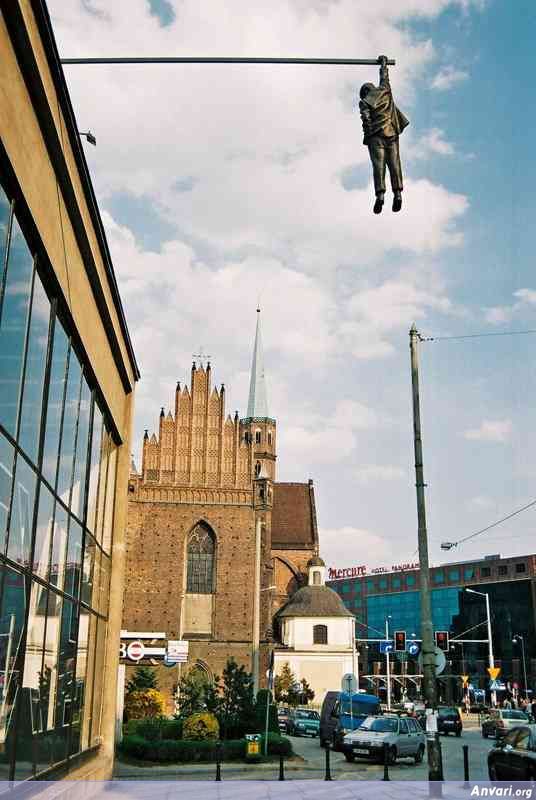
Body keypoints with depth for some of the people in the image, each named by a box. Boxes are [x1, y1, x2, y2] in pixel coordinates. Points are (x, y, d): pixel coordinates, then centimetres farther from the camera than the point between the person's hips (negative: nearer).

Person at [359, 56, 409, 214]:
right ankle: (398, 193, -17)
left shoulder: (364, 102, 8)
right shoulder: (385, 91, 18)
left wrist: (368, 134, -11)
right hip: (392, 132, 3)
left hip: (376, 134, -3)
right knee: (394, 163, -4)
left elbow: (366, 117, -8)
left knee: (378, 164, -11)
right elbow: (384, 77, 36)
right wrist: (383, 63, 52)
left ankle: (380, 194, -26)